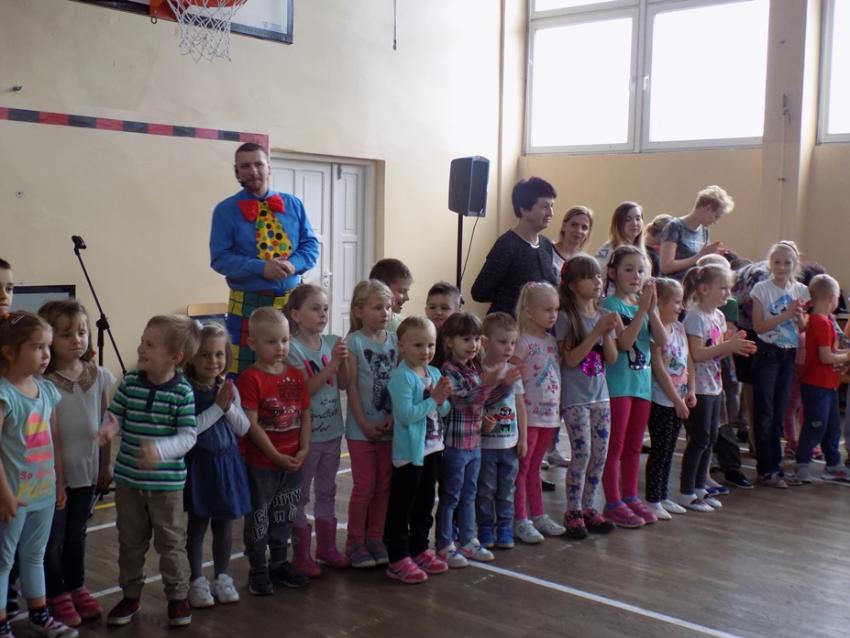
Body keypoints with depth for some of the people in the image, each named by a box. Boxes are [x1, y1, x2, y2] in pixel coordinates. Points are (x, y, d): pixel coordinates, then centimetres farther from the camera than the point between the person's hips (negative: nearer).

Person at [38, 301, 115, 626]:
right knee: (52, 537, 10)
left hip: (86, 470, 4)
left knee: (77, 534, 20)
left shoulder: (101, 377, -3)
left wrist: (106, 466, 8)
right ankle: (57, 595, 27)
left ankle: (76, 587, 37)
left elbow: (106, 426, 5)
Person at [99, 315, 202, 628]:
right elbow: (115, 414, 0)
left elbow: (188, 435, -17)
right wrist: (110, 426, -24)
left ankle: (177, 596, 28)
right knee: (130, 541, 18)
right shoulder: (130, 382, -4)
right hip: (128, 479, 4)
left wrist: (161, 449, -34)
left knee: (171, 542, 10)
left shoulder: (183, 391, -15)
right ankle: (130, 595, 35)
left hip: (167, 483, -4)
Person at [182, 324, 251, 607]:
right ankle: (197, 581, 23)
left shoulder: (229, 388, 0)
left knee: (224, 523, 14)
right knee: (197, 524, 9)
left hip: (227, 462, 4)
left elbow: (243, 429, 0)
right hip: (199, 463, -4)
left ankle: (223, 577, 30)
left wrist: (228, 406, -16)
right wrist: (217, 406, -21)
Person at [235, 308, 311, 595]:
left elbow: (305, 414, 7)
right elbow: (252, 425, -18)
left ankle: (279, 563, 33)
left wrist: (303, 449, -5)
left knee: (284, 516, 18)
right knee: (258, 516, 7)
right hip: (261, 463, -6)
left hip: (293, 461, 6)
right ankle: (258, 571, 20)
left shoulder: (295, 375, 4)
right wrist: (277, 456, -17)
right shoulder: (250, 379, -15)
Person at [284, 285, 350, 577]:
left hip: (332, 429, 6)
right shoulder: (293, 348, -14)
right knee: (300, 494, 7)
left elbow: (344, 383, 2)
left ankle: (327, 546, 31)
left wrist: (343, 361, -15)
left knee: (327, 491, 18)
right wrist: (332, 362, -24)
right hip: (306, 431, -5)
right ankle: (301, 554, 18)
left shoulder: (332, 342, 1)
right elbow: (305, 389, -19)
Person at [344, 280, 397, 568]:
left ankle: (375, 538, 25)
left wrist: (393, 416, -9)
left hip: (389, 426, 4)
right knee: (364, 486, 2)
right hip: (362, 428, -4)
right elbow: (352, 385, -10)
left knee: (384, 485, 11)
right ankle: (355, 542, 16)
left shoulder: (394, 341, 4)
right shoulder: (354, 342, -8)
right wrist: (364, 423, -13)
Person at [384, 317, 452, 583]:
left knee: (425, 504, 18)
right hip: (409, 451, -8)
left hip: (432, 448, 8)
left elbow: (444, 411, 12)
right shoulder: (402, 377, -17)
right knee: (401, 506, 2)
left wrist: (443, 399, -10)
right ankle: (398, 559, 10)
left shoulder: (435, 373, 8)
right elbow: (405, 415, -25)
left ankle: (419, 550, 32)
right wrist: (433, 399, -19)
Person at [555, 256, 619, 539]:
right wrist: (597, 331, -19)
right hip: (575, 397, -6)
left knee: (600, 454, 7)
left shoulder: (602, 316, 8)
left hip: (599, 394, 6)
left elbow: (612, 359, 5)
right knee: (582, 453, -8)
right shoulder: (566, 317, -9)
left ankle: (588, 508, 19)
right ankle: (573, 513, 4)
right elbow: (570, 359, -16)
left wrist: (607, 333, -12)